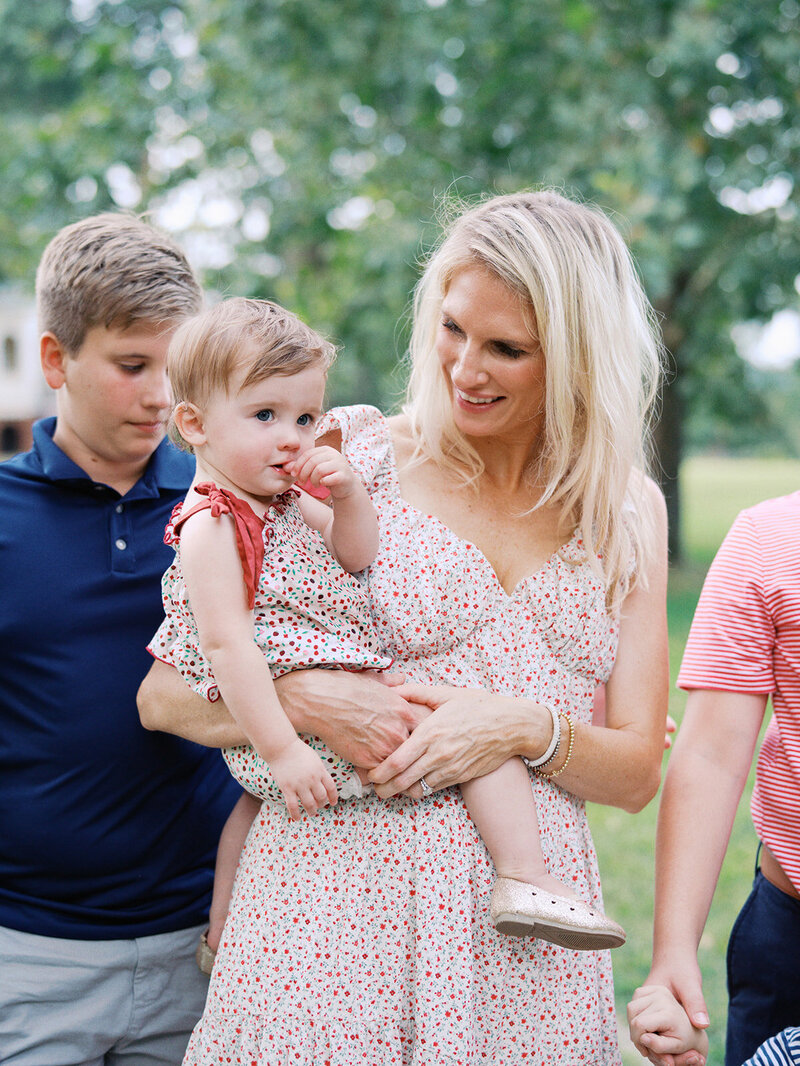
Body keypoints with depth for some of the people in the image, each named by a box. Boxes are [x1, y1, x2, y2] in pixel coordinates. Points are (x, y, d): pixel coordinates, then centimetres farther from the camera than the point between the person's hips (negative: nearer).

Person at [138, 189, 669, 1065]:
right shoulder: (352, 456, 0)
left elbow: (637, 772, 8)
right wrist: (309, 699, -18)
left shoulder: (628, 510, 9)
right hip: (338, 902, -2)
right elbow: (163, 694, -1)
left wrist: (524, 728, -11)